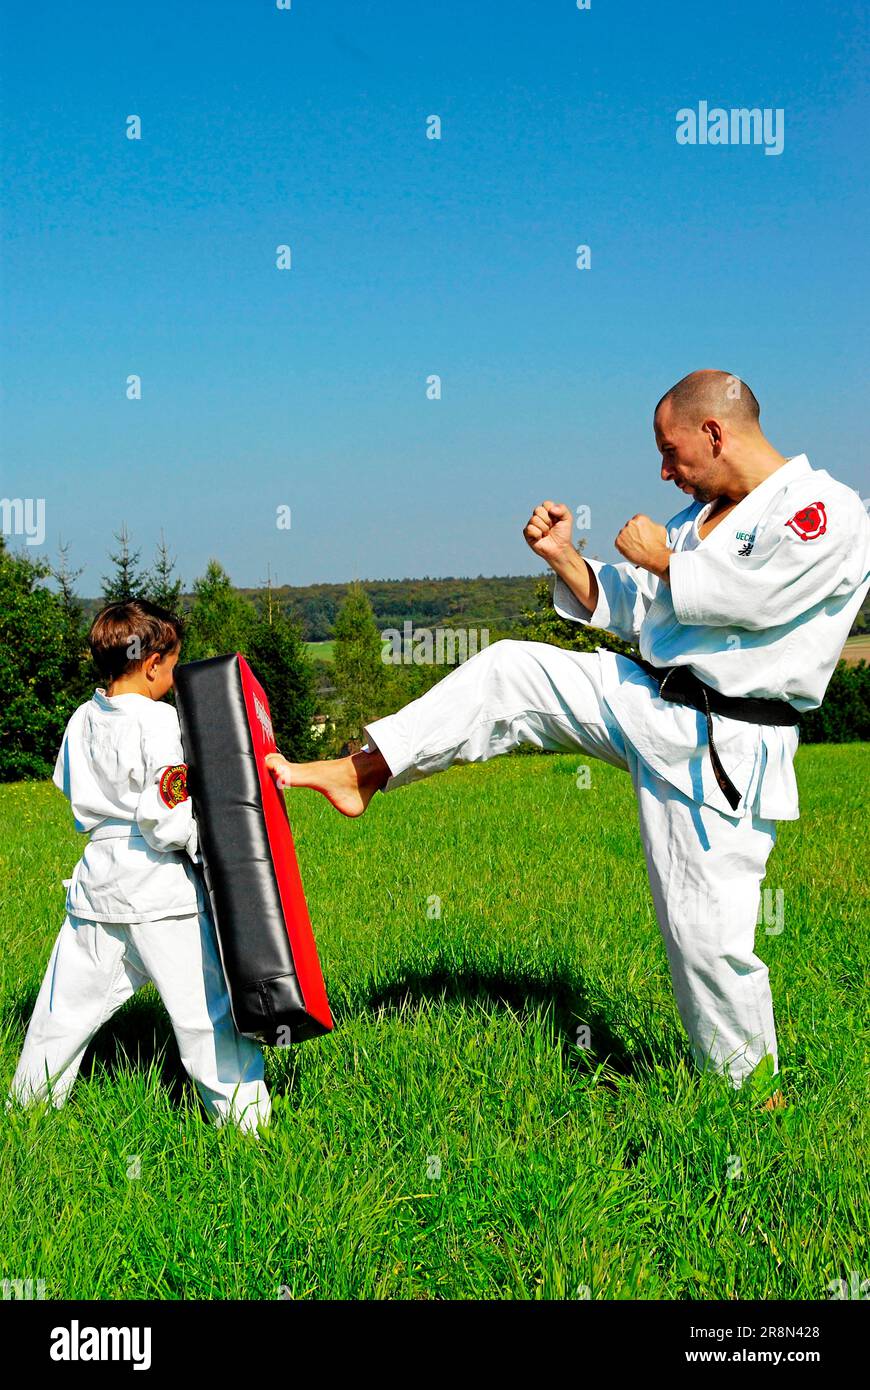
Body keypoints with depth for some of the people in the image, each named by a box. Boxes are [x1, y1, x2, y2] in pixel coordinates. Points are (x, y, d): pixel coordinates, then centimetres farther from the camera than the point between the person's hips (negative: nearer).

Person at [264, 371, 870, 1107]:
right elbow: (634, 611, 17)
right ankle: (362, 772, 9)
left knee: (708, 928, -5)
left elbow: (748, 595, -25)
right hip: (643, 699, 8)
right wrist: (565, 558, 2)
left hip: (719, 750, -7)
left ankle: (754, 1084, 17)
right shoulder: (702, 513, 13)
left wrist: (661, 559, -8)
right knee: (507, 671, 1)